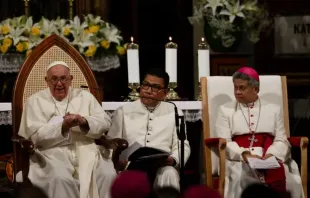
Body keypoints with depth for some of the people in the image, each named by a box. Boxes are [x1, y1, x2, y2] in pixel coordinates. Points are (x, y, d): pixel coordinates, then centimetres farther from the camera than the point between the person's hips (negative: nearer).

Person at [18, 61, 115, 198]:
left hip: (86, 151, 3)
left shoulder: (85, 96, 18)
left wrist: (84, 121, -11)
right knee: (60, 179, -35)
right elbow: (36, 136, -3)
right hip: (53, 153, -3)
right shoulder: (35, 101, 9)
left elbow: (105, 122, 9)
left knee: (108, 175, -26)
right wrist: (63, 126, -18)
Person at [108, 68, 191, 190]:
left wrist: (173, 160, -12)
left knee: (169, 174, -36)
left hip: (162, 168, 1)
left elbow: (182, 145, 11)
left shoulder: (173, 112, 17)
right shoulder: (123, 112, 15)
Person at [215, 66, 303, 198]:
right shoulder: (226, 110, 14)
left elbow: (281, 140, 8)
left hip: (270, 158, 1)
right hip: (239, 159, -1)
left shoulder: (274, 109, 18)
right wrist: (245, 154, -16)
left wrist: (271, 155, -15)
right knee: (240, 177, -36)